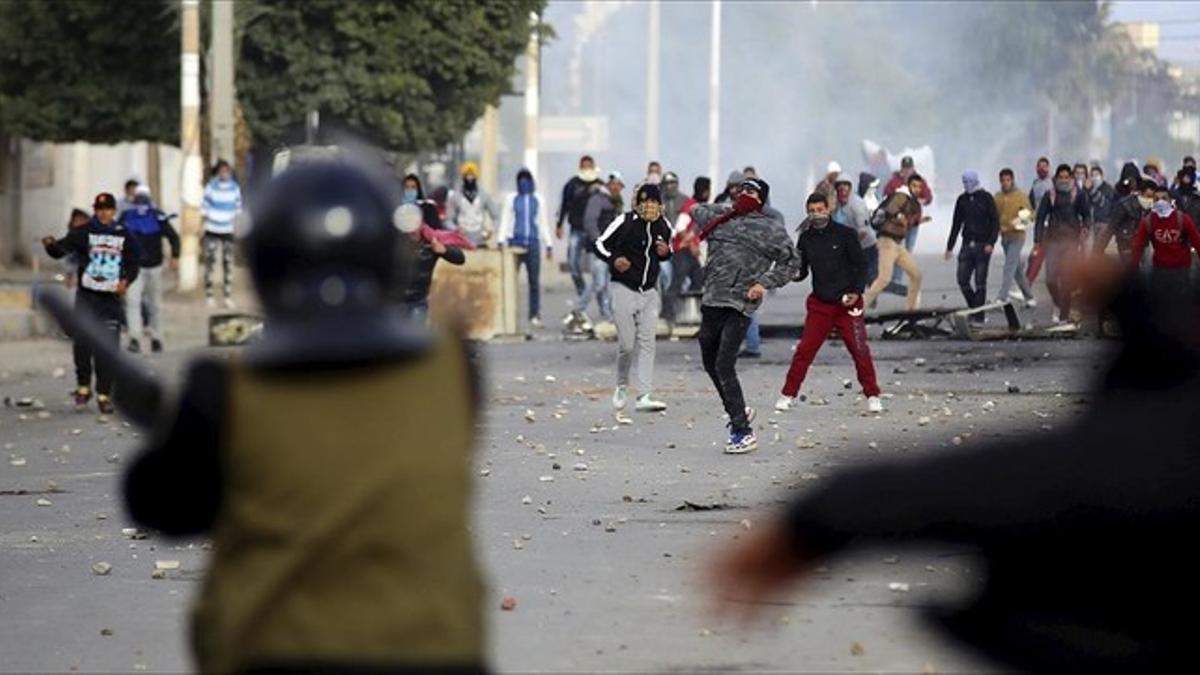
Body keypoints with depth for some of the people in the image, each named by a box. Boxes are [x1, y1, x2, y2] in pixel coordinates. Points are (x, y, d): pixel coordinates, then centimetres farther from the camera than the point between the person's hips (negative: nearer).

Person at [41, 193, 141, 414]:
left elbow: (133, 263, 11)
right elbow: (61, 249, -11)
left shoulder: (124, 236, 5)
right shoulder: (83, 233, -1)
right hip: (86, 297, -1)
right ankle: (83, 386, 8)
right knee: (82, 343, -13)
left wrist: (126, 280, -8)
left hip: (111, 299, 1)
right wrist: (51, 245, -33)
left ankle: (104, 394, 10)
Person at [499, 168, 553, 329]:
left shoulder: (537, 199, 13)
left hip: (533, 243, 2)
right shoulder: (512, 199, 8)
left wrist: (549, 244, 12)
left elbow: (543, 223, 17)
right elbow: (505, 220, 5)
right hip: (515, 242, -2)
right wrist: (501, 240, -7)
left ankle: (535, 315, 6)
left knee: (534, 280, 1)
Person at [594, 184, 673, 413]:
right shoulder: (625, 222, -10)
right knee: (627, 344, -3)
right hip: (624, 289, -4)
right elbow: (601, 243, -2)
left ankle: (644, 396, -7)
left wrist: (666, 253, -3)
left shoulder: (664, 226, 3)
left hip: (649, 291, 4)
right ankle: (622, 386, 24)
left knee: (647, 343, -5)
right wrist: (613, 259, -20)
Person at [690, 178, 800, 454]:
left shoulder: (771, 228, 1)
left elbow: (791, 262, 3)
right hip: (711, 301, 7)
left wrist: (765, 283, -9)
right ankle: (738, 411, 37)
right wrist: (728, 210, 22)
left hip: (740, 305, -6)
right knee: (710, 363, 16)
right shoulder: (719, 218, 14)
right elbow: (696, 211, 33)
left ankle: (743, 432, -11)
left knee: (724, 366, -15)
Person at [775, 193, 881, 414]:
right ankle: (788, 395, 7)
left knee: (860, 350, -3)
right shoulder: (806, 239, 5)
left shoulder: (845, 234, -4)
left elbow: (861, 265, -1)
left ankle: (872, 396, 8)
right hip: (819, 304, 2)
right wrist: (794, 273, -14)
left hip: (847, 303, -2)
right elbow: (802, 271, 10)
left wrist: (856, 292, -13)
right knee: (804, 350, -1)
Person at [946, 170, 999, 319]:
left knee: (980, 281, -4)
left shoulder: (986, 198, -2)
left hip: (983, 245, -4)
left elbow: (995, 222, -5)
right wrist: (950, 246, 13)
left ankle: (979, 314, 1)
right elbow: (956, 224, 16)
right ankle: (973, 307, 17)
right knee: (962, 280, -1)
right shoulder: (962, 200, 11)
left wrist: (991, 243, -17)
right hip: (967, 244, 4)